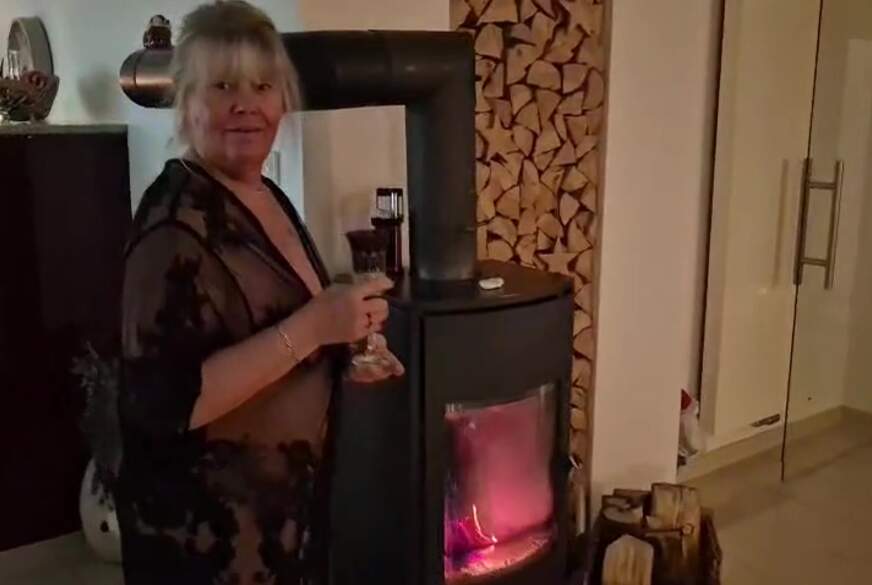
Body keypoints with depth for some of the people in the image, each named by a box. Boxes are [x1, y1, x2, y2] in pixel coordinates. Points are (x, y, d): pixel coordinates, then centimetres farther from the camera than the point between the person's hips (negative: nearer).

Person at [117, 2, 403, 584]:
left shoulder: (267, 196, 4)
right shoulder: (176, 221, -23)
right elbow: (164, 404, -29)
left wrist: (343, 352, -1)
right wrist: (312, 328, -29)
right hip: (206, 529, -8)